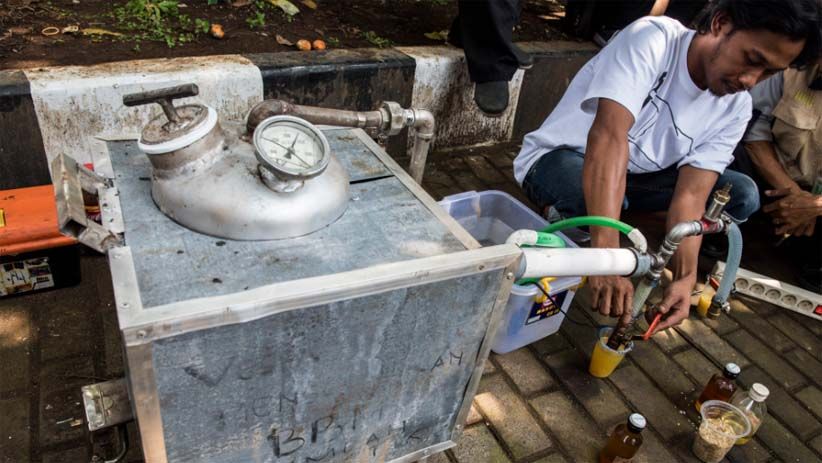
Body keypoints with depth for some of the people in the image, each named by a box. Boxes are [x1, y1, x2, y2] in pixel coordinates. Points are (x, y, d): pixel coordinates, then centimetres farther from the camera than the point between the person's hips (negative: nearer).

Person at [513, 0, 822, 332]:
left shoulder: (736, 108, -8)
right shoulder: (652, 39, -26)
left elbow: (690, 195, -16)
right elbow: (608, 136, -41)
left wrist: (685, 278, -33)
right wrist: (606, 256, -50)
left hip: (637, 176, 6)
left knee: (742, 195, -8)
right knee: (594, 201, -38)